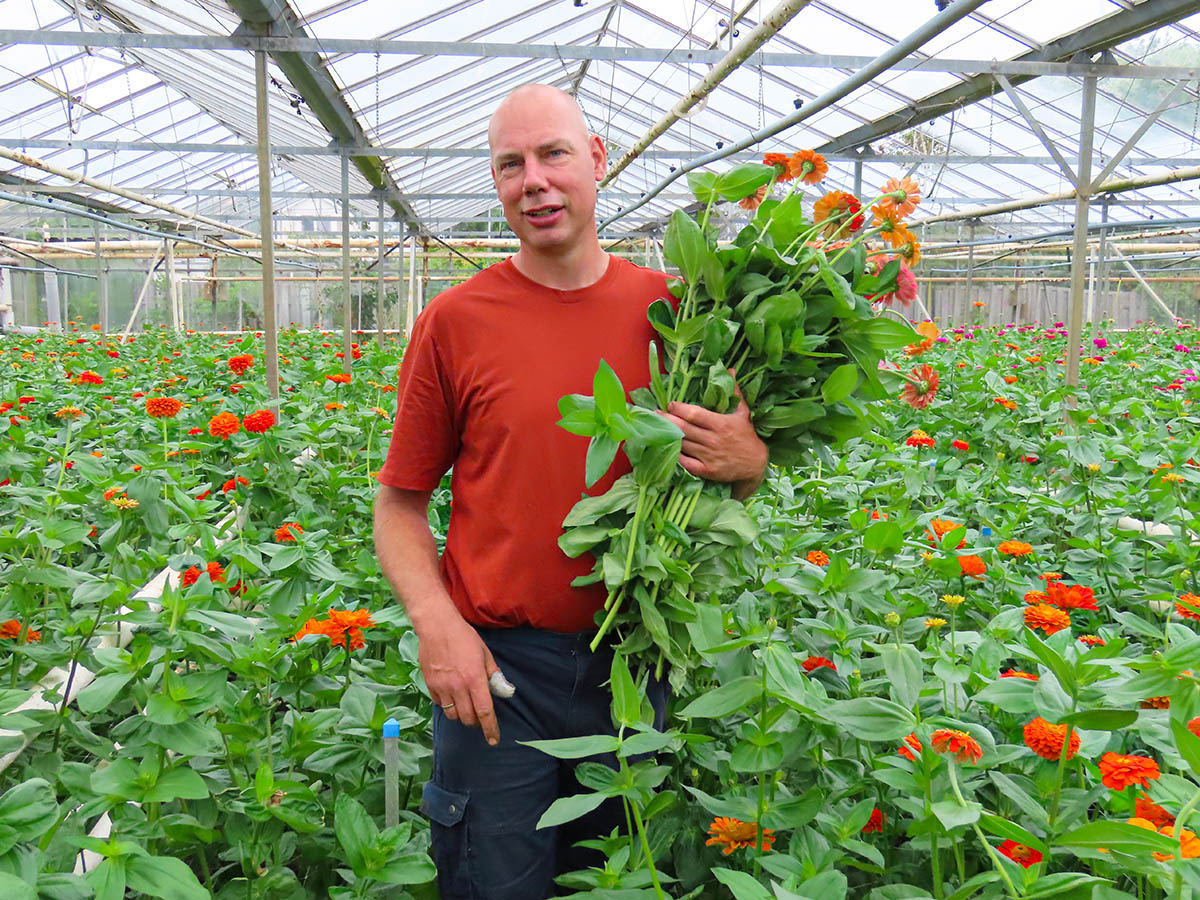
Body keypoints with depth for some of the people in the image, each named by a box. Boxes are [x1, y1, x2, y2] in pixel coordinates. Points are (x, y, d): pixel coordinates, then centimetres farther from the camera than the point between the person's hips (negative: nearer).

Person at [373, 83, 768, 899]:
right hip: (497, 667, -2)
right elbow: (400, 504, 0)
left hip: (636, 661, 3)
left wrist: (749, 460, -12)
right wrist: (436, 621, -15)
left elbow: (727, 477, 11)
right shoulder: (454, 320, -5)